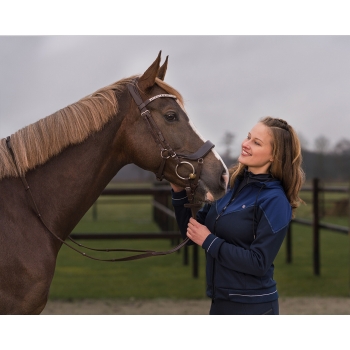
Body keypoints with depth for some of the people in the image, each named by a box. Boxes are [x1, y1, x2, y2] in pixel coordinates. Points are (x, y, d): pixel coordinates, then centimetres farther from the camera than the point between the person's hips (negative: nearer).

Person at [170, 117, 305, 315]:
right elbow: (192, 233, 9)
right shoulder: (229, 184, 4)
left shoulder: (274, 201, -15)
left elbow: (259, 263, -20)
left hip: (253, 306, -7)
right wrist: (179, 192, -5)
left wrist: (209, 241, -18)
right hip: (221, 302, 7)